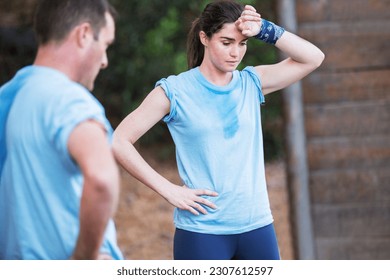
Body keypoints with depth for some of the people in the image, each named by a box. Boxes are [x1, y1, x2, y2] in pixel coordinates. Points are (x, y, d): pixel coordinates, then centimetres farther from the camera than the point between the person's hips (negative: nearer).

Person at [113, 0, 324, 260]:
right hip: (201, 231, -4)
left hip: (256, 225, 4)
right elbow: (119, 141, -6)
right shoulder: (175, 91, -4)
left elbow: (313, 58, 3)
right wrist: (168, 189, -10)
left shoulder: (251, 83, 7)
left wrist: (264, 30, -8)